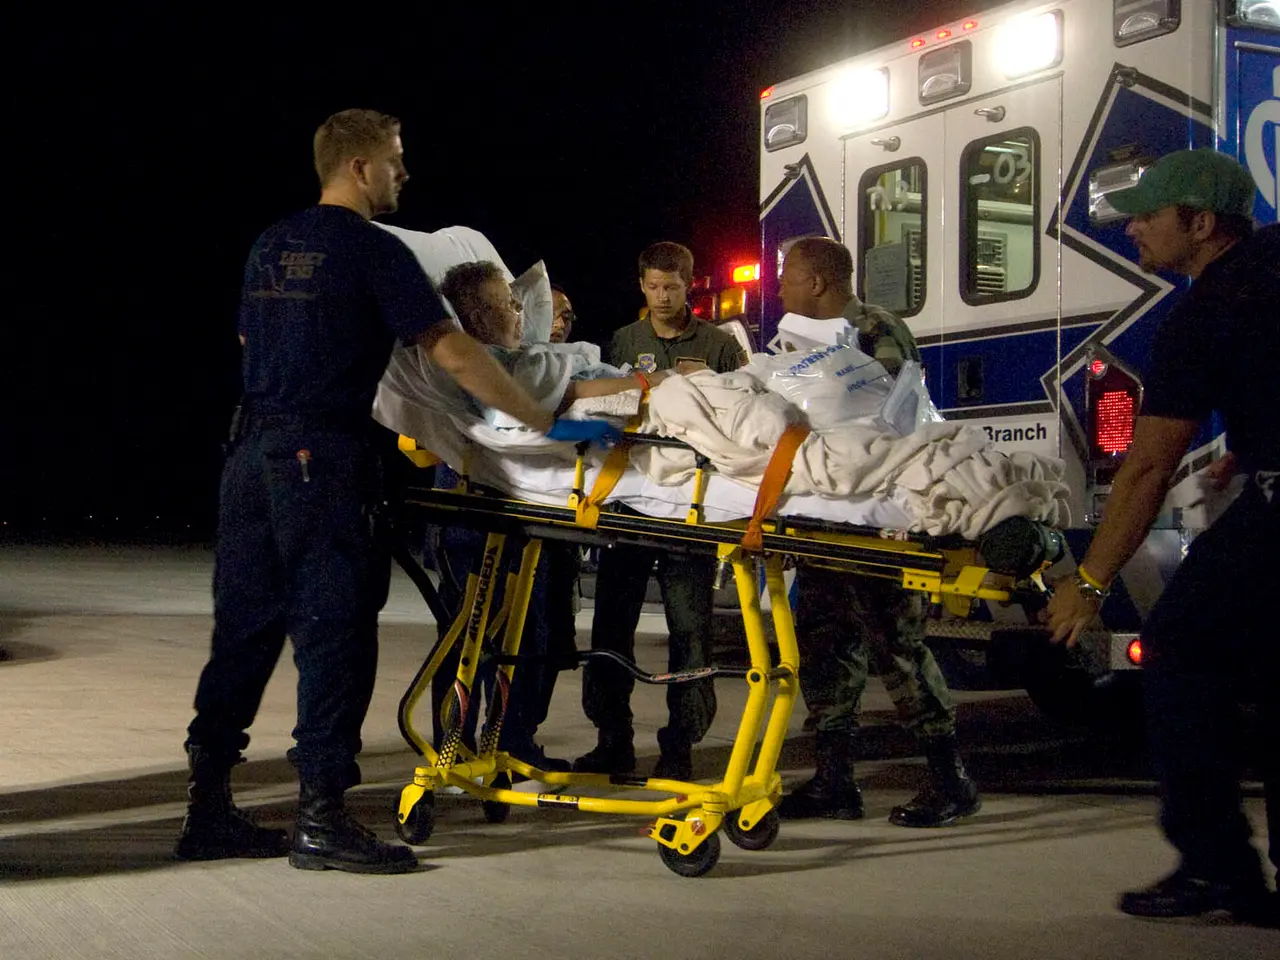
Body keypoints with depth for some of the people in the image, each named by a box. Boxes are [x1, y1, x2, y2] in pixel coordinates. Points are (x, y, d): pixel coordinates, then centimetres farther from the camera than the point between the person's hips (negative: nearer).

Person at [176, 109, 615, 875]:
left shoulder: (272, 246, 16)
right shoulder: (370, 249, -6)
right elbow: (453, 354, -12)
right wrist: (549, 424, -8)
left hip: (251, 447, 8)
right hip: (324, 458, -8)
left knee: (246, 626, 10)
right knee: (334, 631, -3)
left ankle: (209, 810, 14)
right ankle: (321, 818, -2)